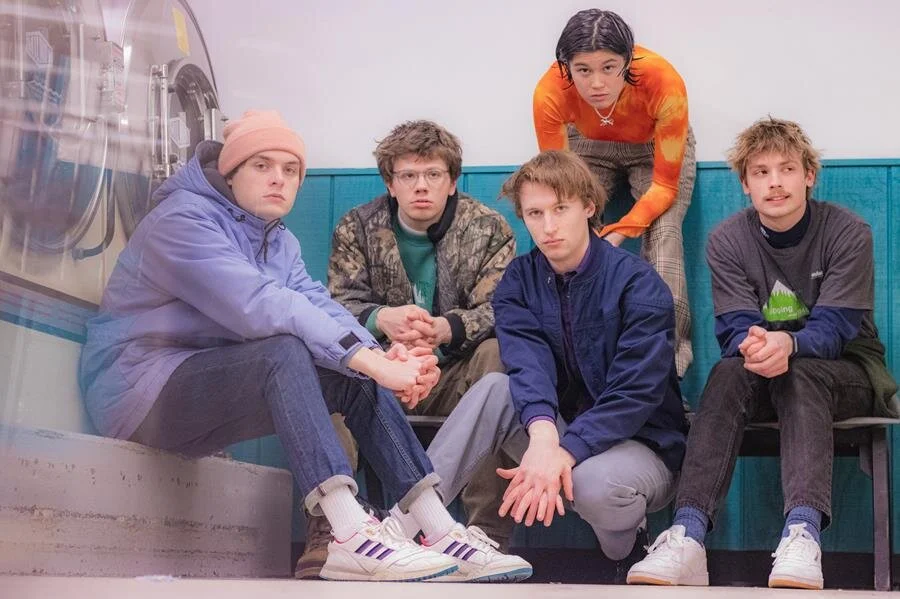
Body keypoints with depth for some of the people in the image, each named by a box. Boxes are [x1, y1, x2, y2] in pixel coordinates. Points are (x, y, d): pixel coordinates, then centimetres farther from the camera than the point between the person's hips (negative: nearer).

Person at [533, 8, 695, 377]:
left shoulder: (664, 83, -39)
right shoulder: (550, 93, -35)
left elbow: (665, 184, -27)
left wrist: (617, 234, -38)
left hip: (655, 147, -2)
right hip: (588, 146, 2)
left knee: (663, 237, -24)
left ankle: (670, 358, -19)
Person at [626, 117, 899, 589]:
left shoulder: (847, 232, -12)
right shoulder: (727, 241, -4)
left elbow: (835, 327, -20)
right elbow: (735, 329, -13)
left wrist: (787, 344, -43)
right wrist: (752, 346, -40)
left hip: (845, 369, -2)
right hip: (762, 376, 2)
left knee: (800, 375, -36)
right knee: (727, 373, -32)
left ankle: (803, 532, -57)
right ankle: (688, 536, -48)